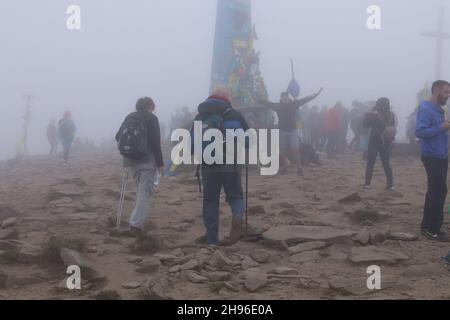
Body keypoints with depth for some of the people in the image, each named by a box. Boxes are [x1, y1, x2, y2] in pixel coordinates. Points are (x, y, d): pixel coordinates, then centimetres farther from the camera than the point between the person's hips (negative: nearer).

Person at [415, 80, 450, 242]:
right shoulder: (426, 110, -16)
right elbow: (419, 131, -25)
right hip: (432, 157, -10)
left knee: (435, 191, 13)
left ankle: (427, 225, 21)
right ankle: (432, 229, -2)